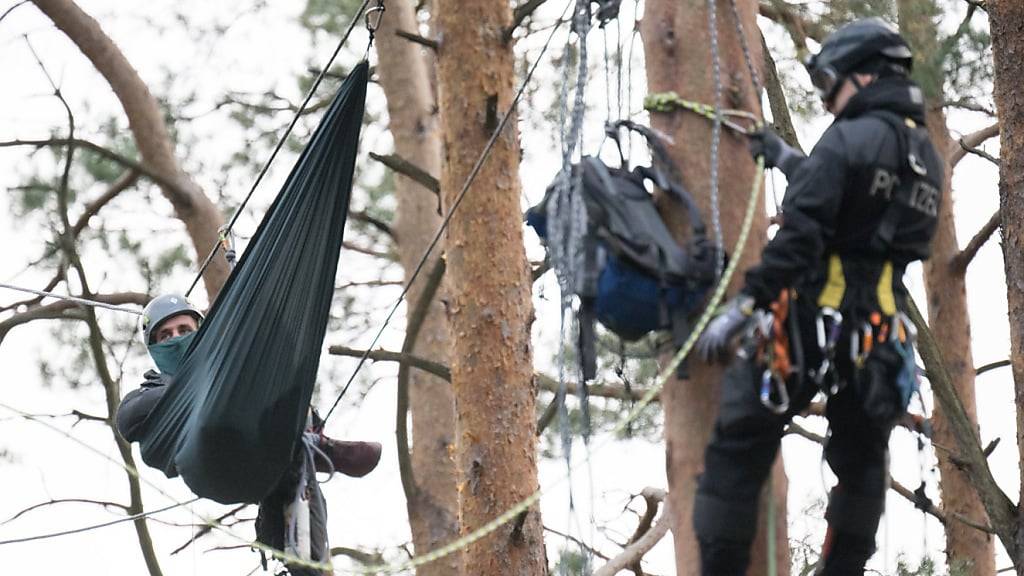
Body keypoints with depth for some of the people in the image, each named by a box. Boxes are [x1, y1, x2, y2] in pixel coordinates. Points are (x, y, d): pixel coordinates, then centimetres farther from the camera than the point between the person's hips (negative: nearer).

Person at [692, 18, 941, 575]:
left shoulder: (851, 140, -12)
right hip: (878, 336, 7)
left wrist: (743, 306, -21)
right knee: (861, 463, 22)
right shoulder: (927, 158, 13)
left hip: (808, 321, -7)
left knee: (737, 452, -1)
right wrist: (789, 161, 35)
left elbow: (800, 235, -20)